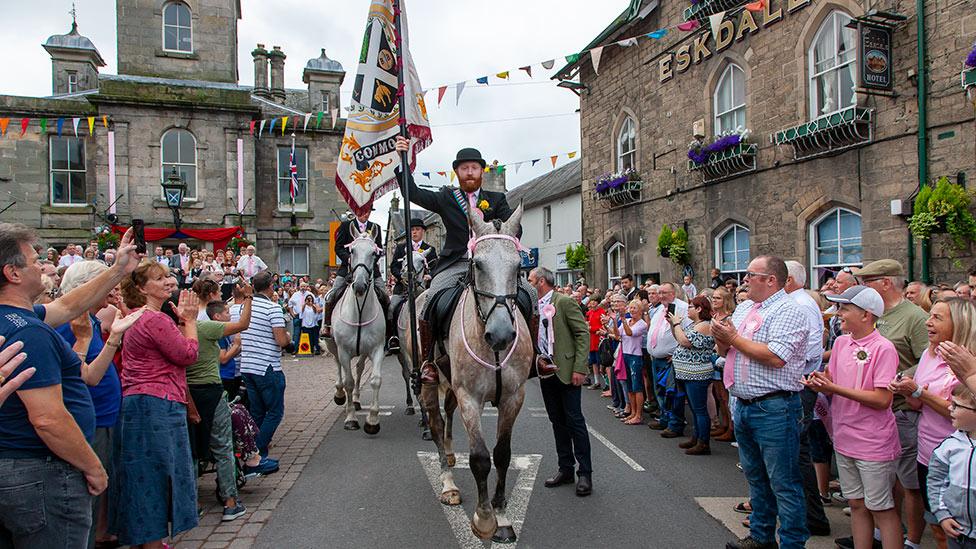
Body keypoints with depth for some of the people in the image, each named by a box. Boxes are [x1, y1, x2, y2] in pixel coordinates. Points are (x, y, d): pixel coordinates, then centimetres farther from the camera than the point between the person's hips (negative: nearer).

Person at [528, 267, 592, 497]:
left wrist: (579, 368, -18)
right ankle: (566, 469, 23)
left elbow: (583, 333, -13)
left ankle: (585, 473, 8)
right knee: (557, 421, 13)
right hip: (545, 372, 7)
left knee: (574, 420, -1)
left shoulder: (564, 302, -9)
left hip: (566, 371, -7)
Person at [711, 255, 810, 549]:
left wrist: (734, 338, -16)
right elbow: (725, 351, 18)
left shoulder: (786, 310, -13)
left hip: (774, 409, -9)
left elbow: (776, 358, -25)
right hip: (743, 405, 9)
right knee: (756, 477, 20)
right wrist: (721, 338, -5)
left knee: (784, 482, 1)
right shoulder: (743, 307, 13)